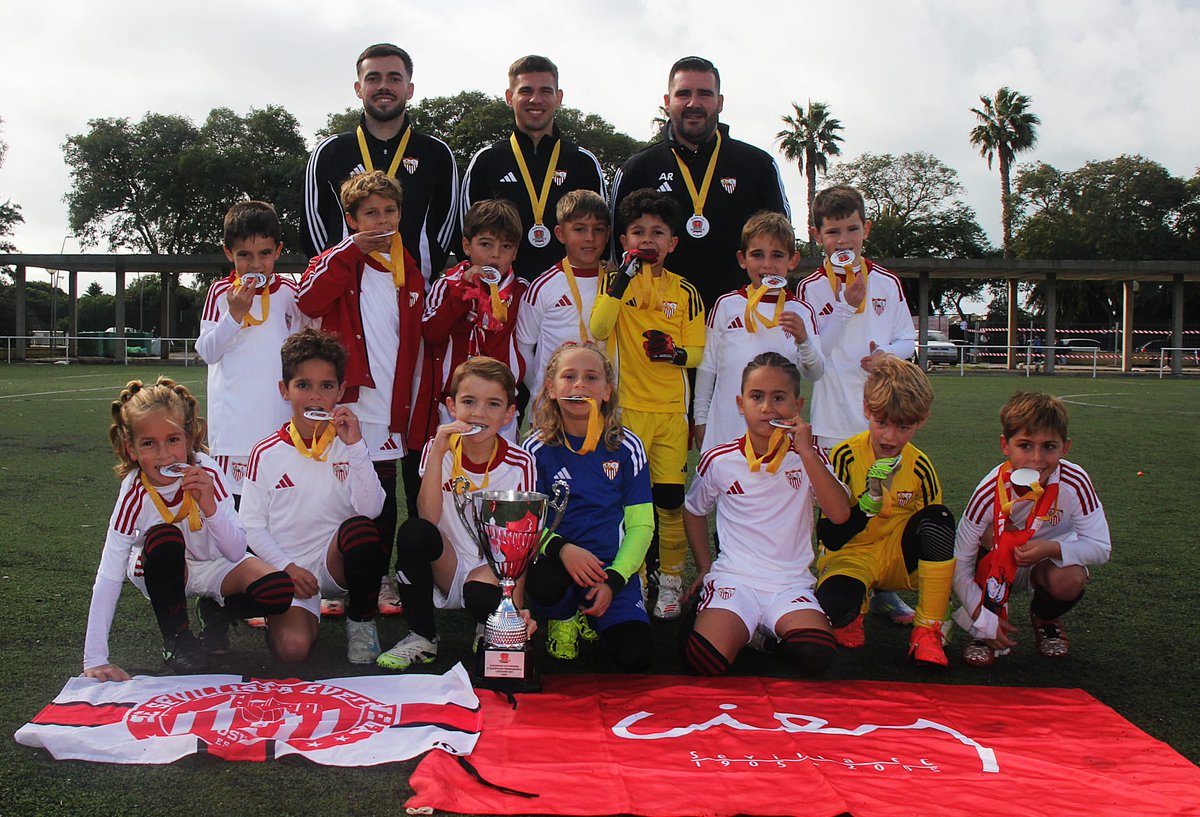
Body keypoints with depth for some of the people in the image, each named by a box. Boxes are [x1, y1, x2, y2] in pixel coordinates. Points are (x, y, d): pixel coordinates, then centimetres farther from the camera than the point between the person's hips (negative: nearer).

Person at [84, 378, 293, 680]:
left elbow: (237, 552, -25)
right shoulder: (134, 493, -26)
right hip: (161, 571, 0)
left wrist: (210, 507, -43)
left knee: (278, 591, -27)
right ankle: (175, 636, -12)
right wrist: (94, 660, -34)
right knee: (164, 537, -34)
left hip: (212, 564, 0)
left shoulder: (205, 471, -25)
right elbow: (108, 577, -27)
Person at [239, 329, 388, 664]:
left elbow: (371, 509, -12)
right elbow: (252, 525, 3)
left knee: (359, 529, -33)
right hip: (288, 569, -1)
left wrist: (355, 446, -19)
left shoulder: (348, 443, 2)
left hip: (338, 562, 1)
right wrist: (287, 567, -10)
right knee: (292, 647, -27)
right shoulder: (266, 453, 1)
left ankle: (361, 620, -7)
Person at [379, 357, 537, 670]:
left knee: (481, 595, -36)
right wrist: (437, 453, -27)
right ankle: (422, 638, -10)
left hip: (492, 567, -2)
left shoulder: (519, 464, -9)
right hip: (447, 565, 2)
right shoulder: (439, 449, -6)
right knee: (413, 532, -29)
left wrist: (516, 606, -24)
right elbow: (428, 518, -19)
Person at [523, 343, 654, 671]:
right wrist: (562, 548, -22)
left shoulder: (626, 447, 2)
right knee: (544, 583, -38)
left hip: (613, 567, 1)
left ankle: (589, 615, 15)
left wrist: (614, 579, -11)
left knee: (636, 655, -21)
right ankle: (564, 618, 2)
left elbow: (640, 524, 3)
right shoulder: (538, 448, 0)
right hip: (556, 560, -1)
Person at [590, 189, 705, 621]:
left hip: (672, 410, 2)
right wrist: (622, 279, -23)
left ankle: (670, 580, 17)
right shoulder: (615, 282, 2)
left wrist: (675, 352, -15)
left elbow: (698, 352, 7)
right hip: (628, 407, -1)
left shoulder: (685, 291, 6)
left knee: (671, 499, 2)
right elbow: (598, 330, -15)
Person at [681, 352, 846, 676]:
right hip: (733, 577, -1)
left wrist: (807, 453, -18)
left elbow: (840, 514, -14)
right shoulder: (719, 460, 1)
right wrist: (704, 567, 14)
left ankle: (775, 632, 4)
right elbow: (694, 510, 20)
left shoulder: (808, 457, 2)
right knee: (704, 661, -28)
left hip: (791, 583, 1)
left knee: (816, 655, -29)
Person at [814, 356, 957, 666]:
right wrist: (869, 501, -32)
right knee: (833, 602, -38)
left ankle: (928, 629, -16)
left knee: (939, 518, -25)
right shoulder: (845, 457, -14)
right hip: (850, 557, -3)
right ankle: (852, 616, 4)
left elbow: (934, 530, 5)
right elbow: (830, 538, -18)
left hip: (898, 557, 3)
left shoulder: (920, 467, -6)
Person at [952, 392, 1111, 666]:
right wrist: (983, 619, -26)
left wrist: (1052, 548, -36)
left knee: (1070, 581, -33)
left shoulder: (1074, 484, -25)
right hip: (999, 568, -1)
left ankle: (1045, 620, 5)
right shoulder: (990, 492, -26)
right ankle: (990, 629, -14)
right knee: (995, 537, -34)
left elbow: (1101, 547, -17)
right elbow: (960, 563, -21)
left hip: (1051, 563, 1)